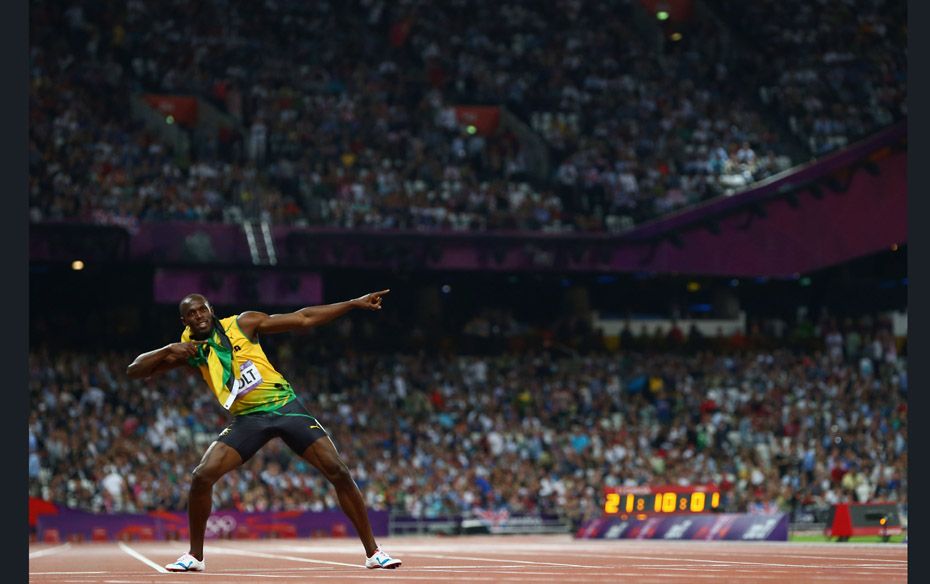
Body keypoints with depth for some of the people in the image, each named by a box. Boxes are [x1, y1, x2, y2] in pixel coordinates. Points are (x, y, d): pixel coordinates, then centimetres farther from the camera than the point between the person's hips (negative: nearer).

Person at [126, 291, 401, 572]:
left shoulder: (242, 324, -4)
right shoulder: (189, 348, 2)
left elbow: (303, 318, -2)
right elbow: (134, 370, -1)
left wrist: (354, 303, -6)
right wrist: (169, 350, -19)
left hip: (286, 406, -2)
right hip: (247, 419, 2)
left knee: (339, 472, -11)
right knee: (202, 477, -15)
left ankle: (373, 551, 0)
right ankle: (194, 556, 3)